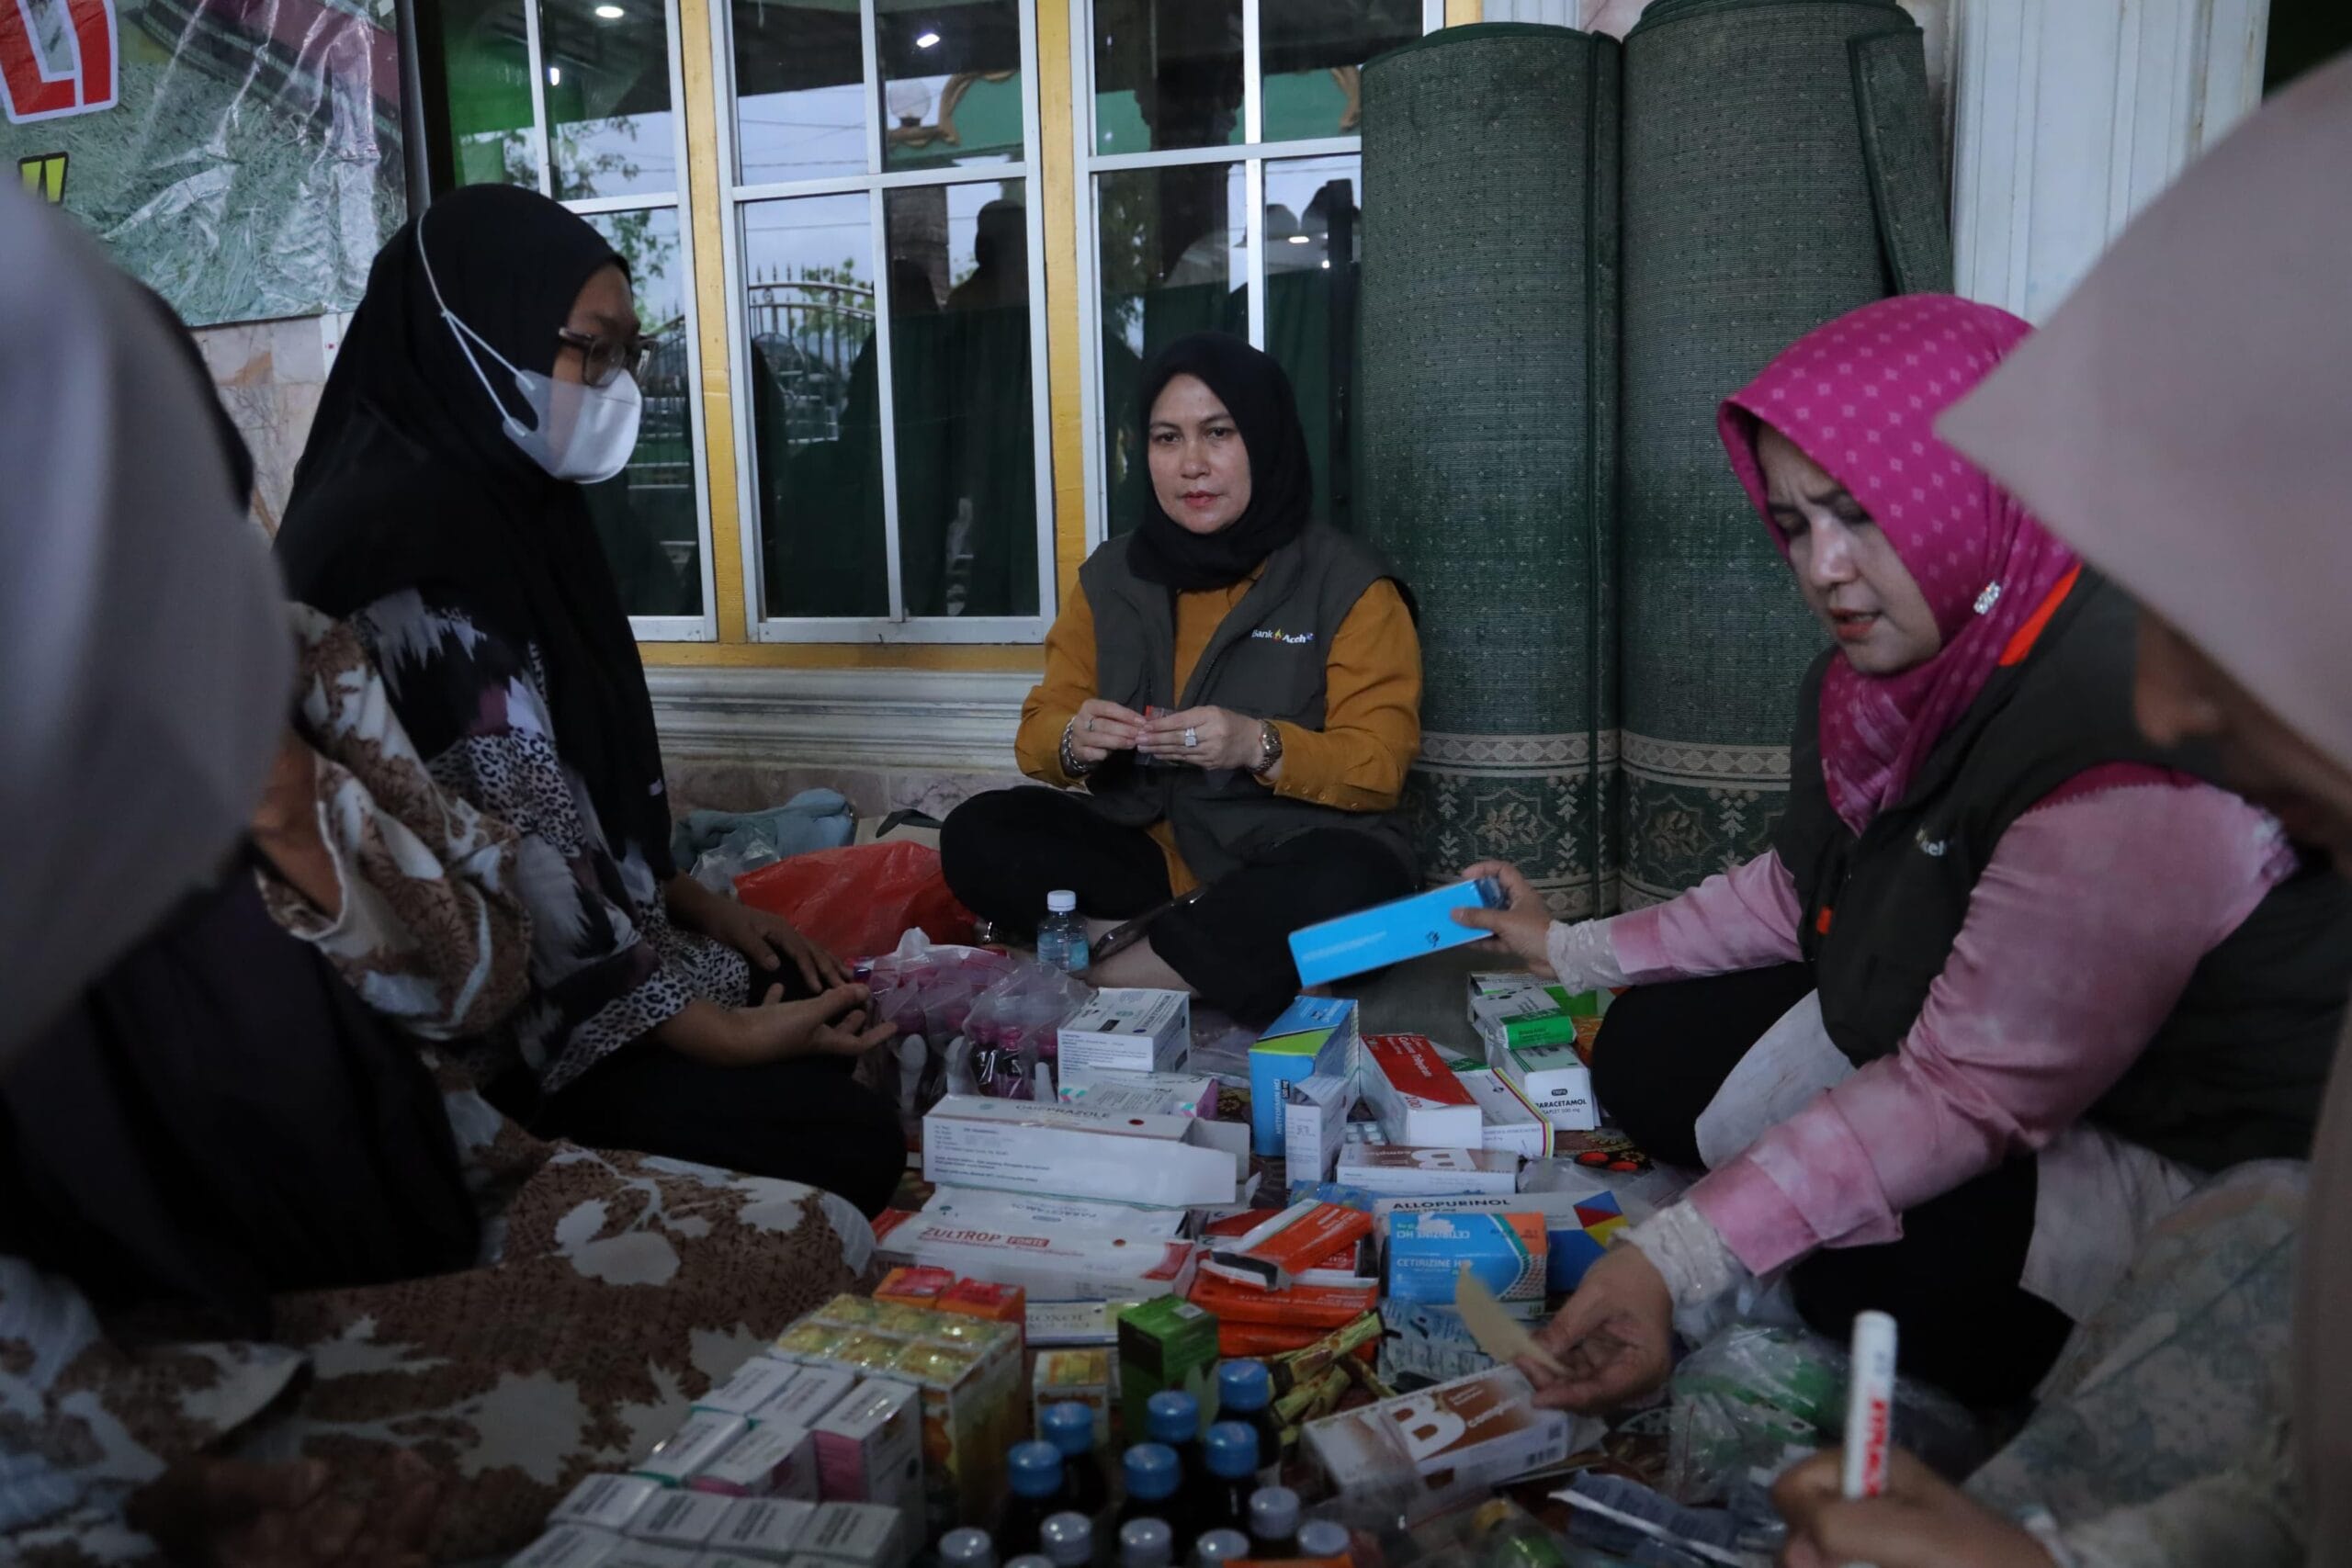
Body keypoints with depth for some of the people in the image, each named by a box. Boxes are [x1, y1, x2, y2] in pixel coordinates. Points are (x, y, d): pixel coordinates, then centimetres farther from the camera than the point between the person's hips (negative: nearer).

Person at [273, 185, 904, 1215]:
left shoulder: (498, 500, 8)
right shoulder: (414, 545, -22)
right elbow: (516, 848, -26)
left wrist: (697, 905, 6)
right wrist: (721, 1037, -21)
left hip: (559, 959, 10)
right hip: (480, 1025, -10)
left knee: (834, 1015, 11)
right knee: (846, 1142, -16)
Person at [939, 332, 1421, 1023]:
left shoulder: (1346, 582, -5)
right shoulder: (1111, 575, 6)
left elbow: (1379, 765, -10)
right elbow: (1040, 732, 6)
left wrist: (1259, 746, -28)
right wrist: (1075, 742, -18)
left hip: (1287, 864, -3)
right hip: (1146, 852, 3)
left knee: (1352, 882, -36)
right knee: (976, 834, -19)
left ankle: (1109, 975, -21)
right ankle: (1233, 949, -18)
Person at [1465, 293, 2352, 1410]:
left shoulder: (2126, 744, -34)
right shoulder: (1899, 663, -5)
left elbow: (1968, 1096, -33)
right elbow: (1802, 888, 9)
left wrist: (1676, 1260, -36)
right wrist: (1574, 950, 11)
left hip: (2184, 1145, -8)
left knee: (1881, 1278, -31)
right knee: (1649, 1055, 1)